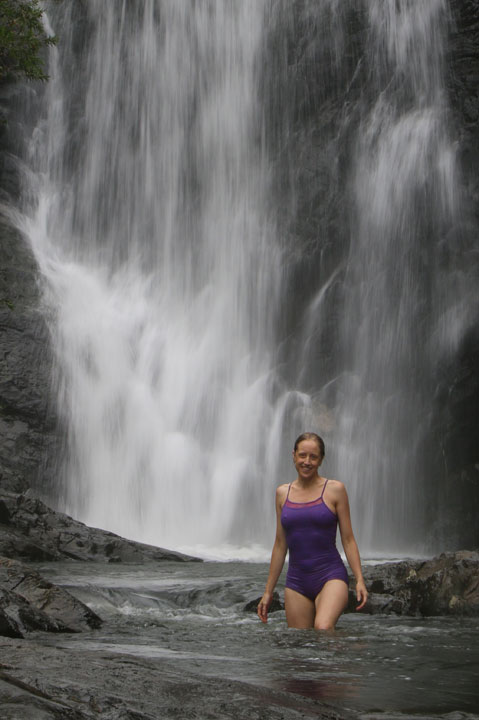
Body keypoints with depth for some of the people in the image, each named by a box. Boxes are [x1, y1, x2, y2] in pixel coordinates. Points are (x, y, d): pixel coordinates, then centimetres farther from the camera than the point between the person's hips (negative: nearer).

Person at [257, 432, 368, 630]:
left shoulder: (335, 489, 0)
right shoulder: (282, 493, 10)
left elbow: (348, 539, 2)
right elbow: (280, 545, 14)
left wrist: (360, 580, -9)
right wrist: (268, 591, 15)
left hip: (330, 576, -4)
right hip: (296, 582, 4)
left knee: (323, 628, -28)